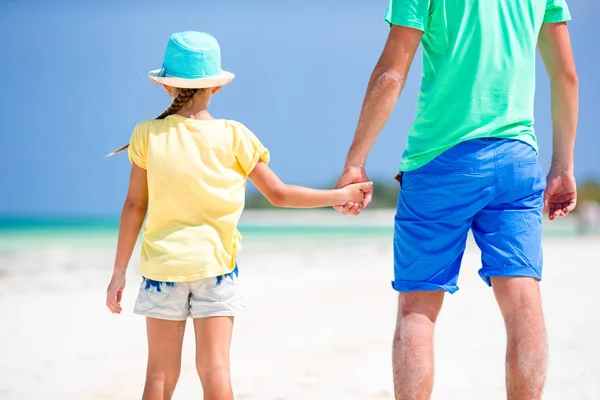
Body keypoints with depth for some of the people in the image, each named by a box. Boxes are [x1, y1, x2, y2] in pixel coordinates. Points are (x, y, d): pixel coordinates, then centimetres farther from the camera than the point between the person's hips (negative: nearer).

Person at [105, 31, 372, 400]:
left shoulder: (147, 135, -2)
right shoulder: (233, 136, -3)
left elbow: (134, 206, 0)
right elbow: (278, 194, 0)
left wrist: (119, 271, 7)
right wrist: (340, 196, 12)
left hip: (162, 264, 1)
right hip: (215, 263, -1)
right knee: (215, 367, 0)